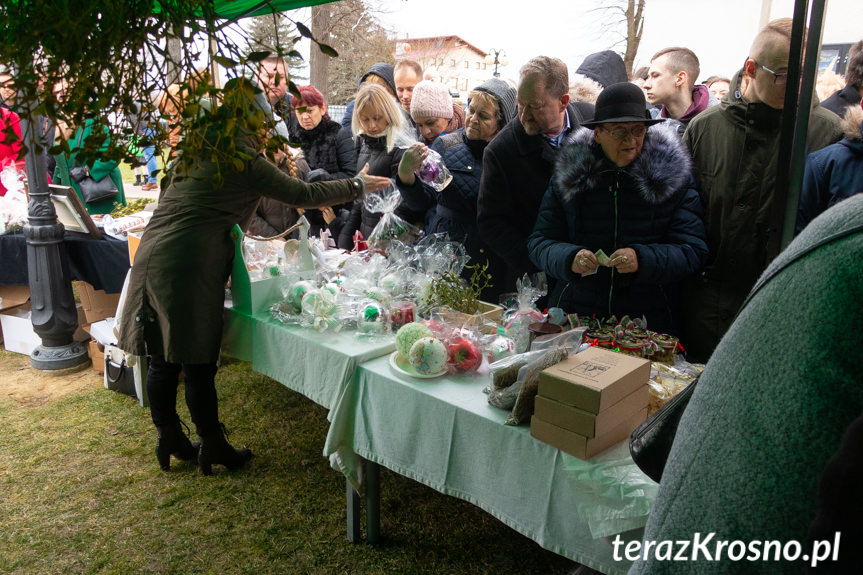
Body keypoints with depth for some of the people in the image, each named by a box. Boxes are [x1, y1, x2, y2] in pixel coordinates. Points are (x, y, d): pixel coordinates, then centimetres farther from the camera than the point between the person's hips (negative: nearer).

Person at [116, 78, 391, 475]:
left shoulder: (192, 153, 19)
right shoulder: (243, 160, -4)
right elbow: (303, 195, 0)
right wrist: (358, 186, 12)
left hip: (151, 258, 8)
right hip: (189, 267, -8)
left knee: (162, 362, 14)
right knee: (199, 364, 3)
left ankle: (169, 441, 28)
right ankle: (213, 447, 17)